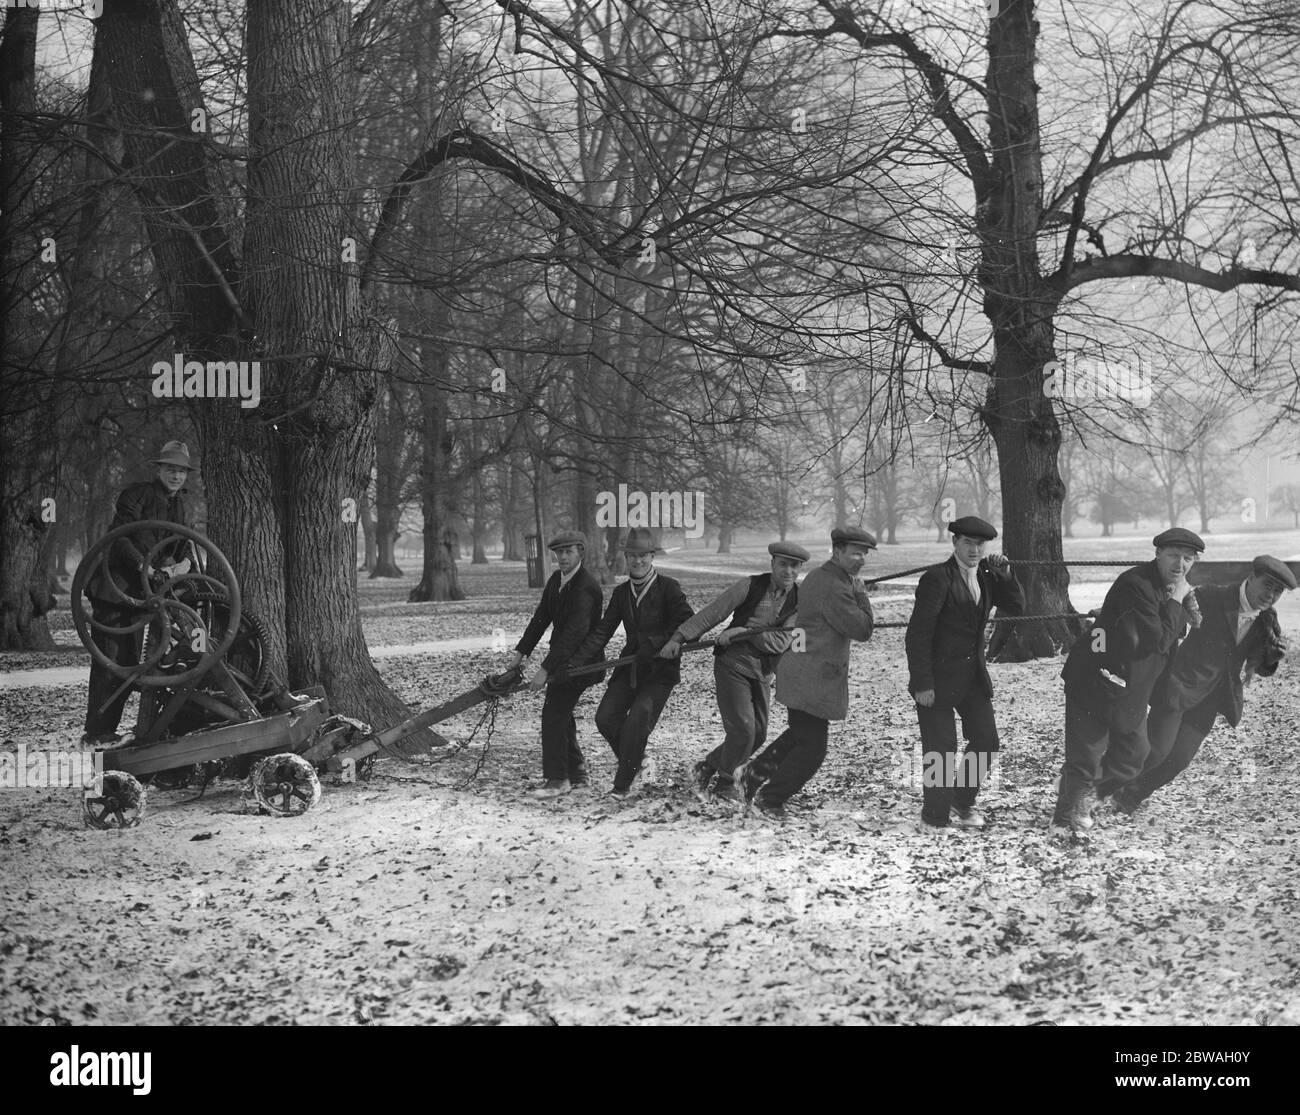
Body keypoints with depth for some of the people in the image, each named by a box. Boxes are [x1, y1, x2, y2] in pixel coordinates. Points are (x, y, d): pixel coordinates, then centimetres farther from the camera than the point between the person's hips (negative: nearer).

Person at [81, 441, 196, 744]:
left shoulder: (177, 503, 15)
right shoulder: (138, 493, -11)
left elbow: (179, 543, 13)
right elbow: (118, 537, -19)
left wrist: (182, 561, -9)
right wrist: (143, 565, -29)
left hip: (138, 588, 9)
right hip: (113, 582, -9)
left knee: (130, 662, 9)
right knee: (108, 660, -11)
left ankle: (108, 728, 16)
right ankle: (95, 732, -9)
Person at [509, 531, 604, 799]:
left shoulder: (586, 588, -25)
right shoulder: (556, 579, 4)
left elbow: (574, 632, -32)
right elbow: (541, 617, 11)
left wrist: (546, 669, -35)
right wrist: (521, 652, 4)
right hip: (562, 656, 9)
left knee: (554, 713, -12)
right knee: (560, 714, 17)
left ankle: (557, 780, -5)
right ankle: (575, 771, 31)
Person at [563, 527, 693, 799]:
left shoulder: (668, 588, -9)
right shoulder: (621, 593, 8)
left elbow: (689, 625, -16)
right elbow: (602, 631, 6)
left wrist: (655, 643, -25)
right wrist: (574, 663, -2)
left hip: (661, 669, -5)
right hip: (630, 665, 5)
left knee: (637, 722, -18)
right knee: (606, 718, -6)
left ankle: (623, 783, -2)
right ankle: (632, 761, 22)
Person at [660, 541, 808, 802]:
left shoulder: (799, 600, -1)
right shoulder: (750, 586, -8)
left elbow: (782, 642, -11)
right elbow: (711, 614, -7)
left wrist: (743, 631, -20)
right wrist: (679, 638, -16)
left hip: (761, 672, 5)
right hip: (732, 665, -5)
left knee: (757, 735, 7)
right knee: (742, 730, -13)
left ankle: (706, 768, 23)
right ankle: (725, 782, 9)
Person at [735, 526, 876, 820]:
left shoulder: (817, 577, 13)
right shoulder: (834, 587, -21)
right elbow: (862, 629, -18)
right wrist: (860, 593, -8)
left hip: (801, 672, 11)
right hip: (813, 678, -11)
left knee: (802, 734, 24)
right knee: (811, 747, -1)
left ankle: (751, 773, 30)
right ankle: (767, 800, 10)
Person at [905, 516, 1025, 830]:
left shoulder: (987, 576, 8)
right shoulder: (937, 578, -15)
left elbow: (1017, 607, 7)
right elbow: (918, 634, -17)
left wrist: (1006, 574, -8)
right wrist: (922, 684, -19)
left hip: (974, 676, 7)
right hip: (938, 680, -7)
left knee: (986, 742, 9)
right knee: (940, 751, 0)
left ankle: (962, 803, 28)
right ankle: (936, 817, 15)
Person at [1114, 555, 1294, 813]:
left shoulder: (1267, 622, 2)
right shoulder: (1210, 598, -16)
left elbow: (1260, 667, 11)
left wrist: (1274, 654, -13)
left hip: (1208, 699, 5)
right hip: (1179, 686, -5)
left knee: (1179, 759, 2)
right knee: (1156, 751, -8)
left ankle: (1130, 796, 26)